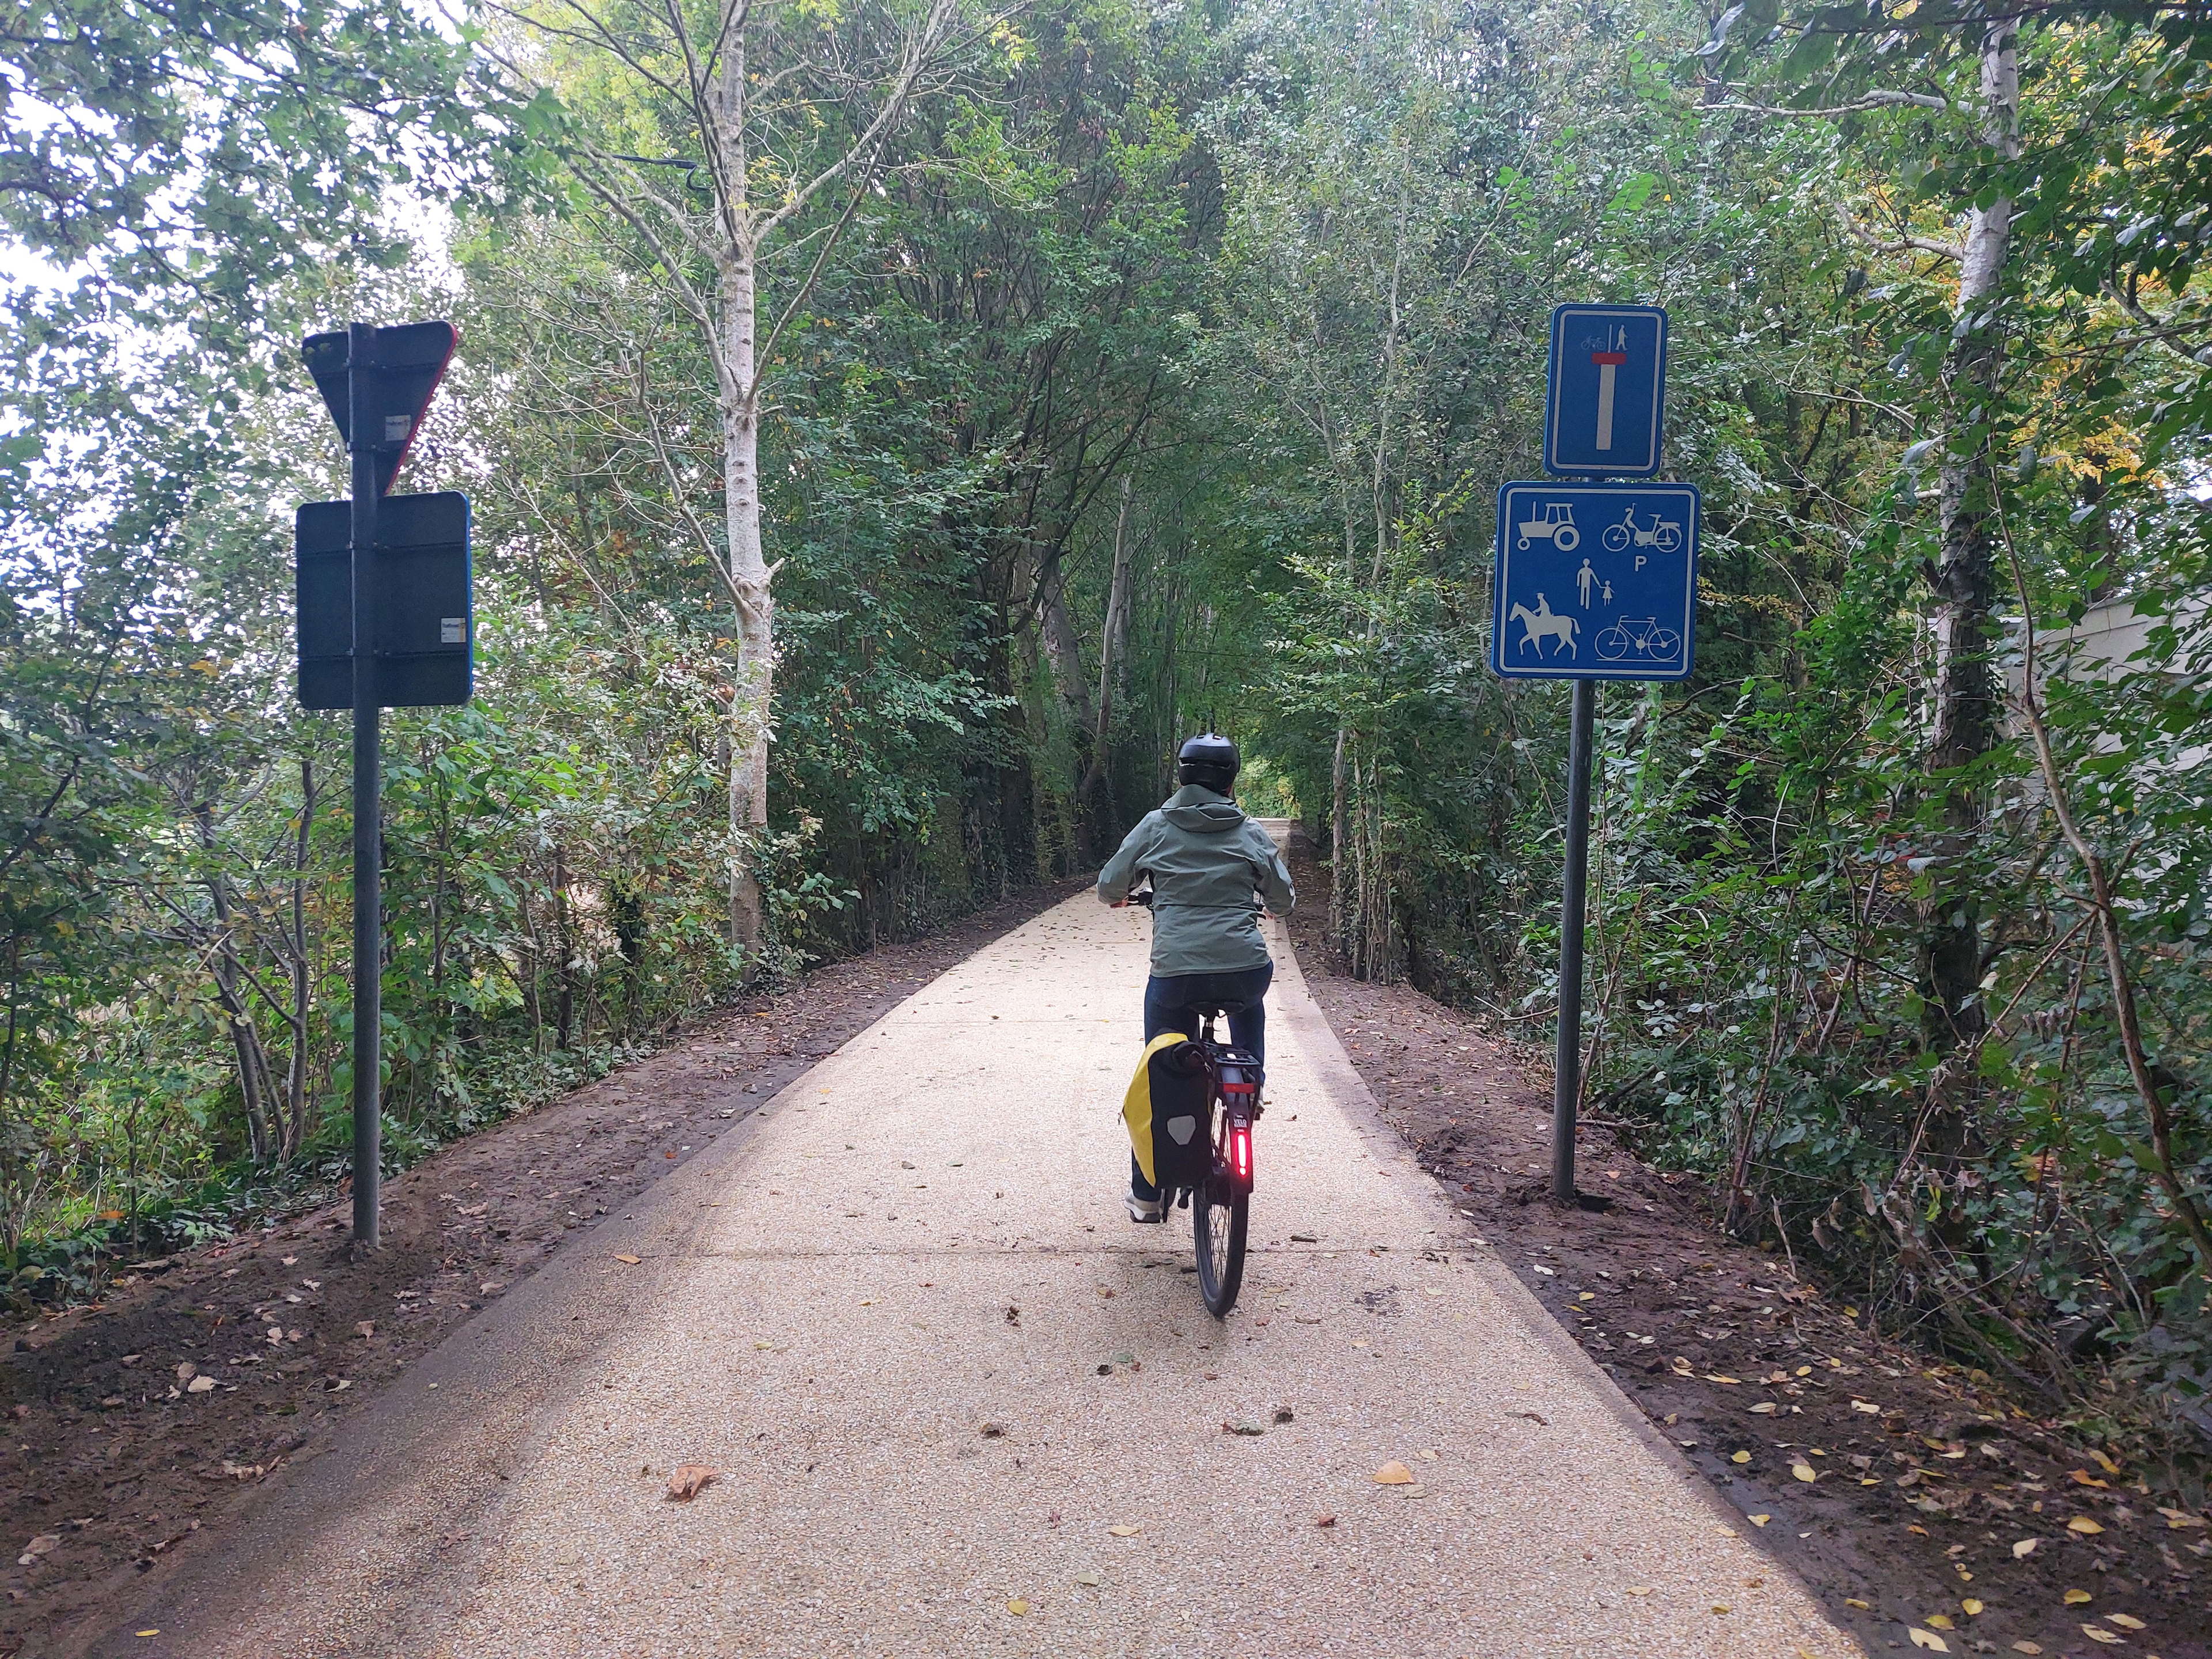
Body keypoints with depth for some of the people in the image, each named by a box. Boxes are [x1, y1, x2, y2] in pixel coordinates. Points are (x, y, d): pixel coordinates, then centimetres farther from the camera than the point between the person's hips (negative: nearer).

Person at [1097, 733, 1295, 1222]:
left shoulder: (1156, 826, 5)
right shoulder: (1251, 833, 7)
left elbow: (1109, 887, 9)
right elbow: (1284, 899, 16)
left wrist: (1121, 897, 32)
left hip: (1174, 975, -1)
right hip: (1244, 970, 1)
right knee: (1250, 1005, 38)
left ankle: (1147, 1195, 21)